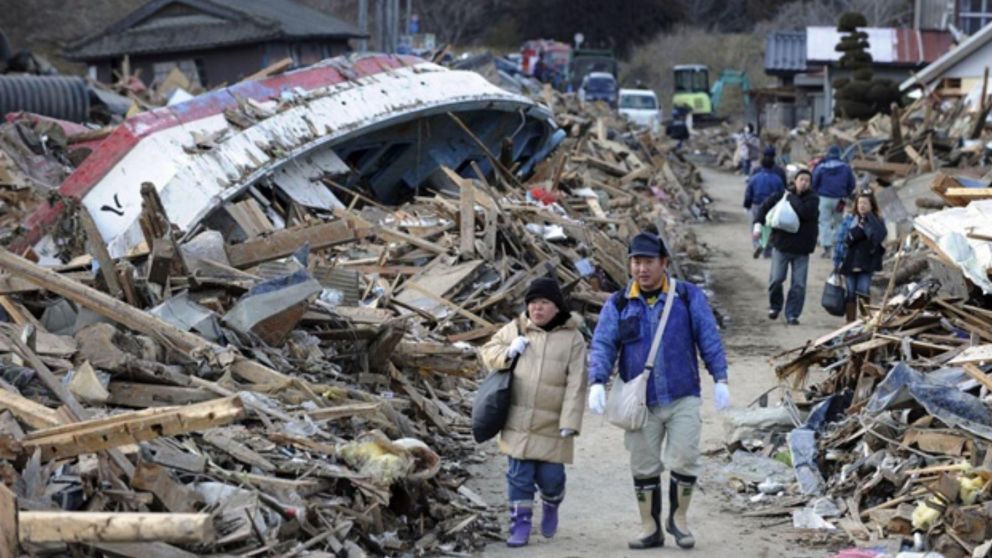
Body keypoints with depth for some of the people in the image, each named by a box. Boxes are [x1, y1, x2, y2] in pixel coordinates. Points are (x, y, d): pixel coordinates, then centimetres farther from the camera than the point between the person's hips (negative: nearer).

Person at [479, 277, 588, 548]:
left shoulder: (572, 339, -3)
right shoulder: (515, 330, 5)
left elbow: (576, 384, -7)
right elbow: (488, 350, 16)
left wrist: (569, 421, -14)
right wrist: (506, 353, -7)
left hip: (552, 425, -2)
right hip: (518, 421, 2)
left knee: (550, 476, 1)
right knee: (520, 474, 1)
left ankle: (551, 506, 33)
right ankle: (520, 523, 12)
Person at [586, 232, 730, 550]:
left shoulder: (689, 297, 3)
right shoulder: (618, 305, 5)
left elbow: (709, 339, 2)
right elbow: (602, 345, -2)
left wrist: (720, 380, -6)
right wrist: (597, 382, -18)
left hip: (683, 398, -1)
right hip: (640, 403, 1)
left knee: (684, 459, -6)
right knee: (644, 467, 6)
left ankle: (679, 517, 15)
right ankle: (650, 527, 19)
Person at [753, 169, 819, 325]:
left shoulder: (812, 199, -5)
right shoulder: (782, 195, 1)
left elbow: (805, 212, -23)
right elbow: (765, 206, 4)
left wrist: (791, 198, -11)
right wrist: (758, 223, -11)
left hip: (802, 249, -1)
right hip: (781, 244, 1)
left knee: (799, 284, -1)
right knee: (776, 279, 0)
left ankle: (792, 314, 9)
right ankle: (774, 306, 24)